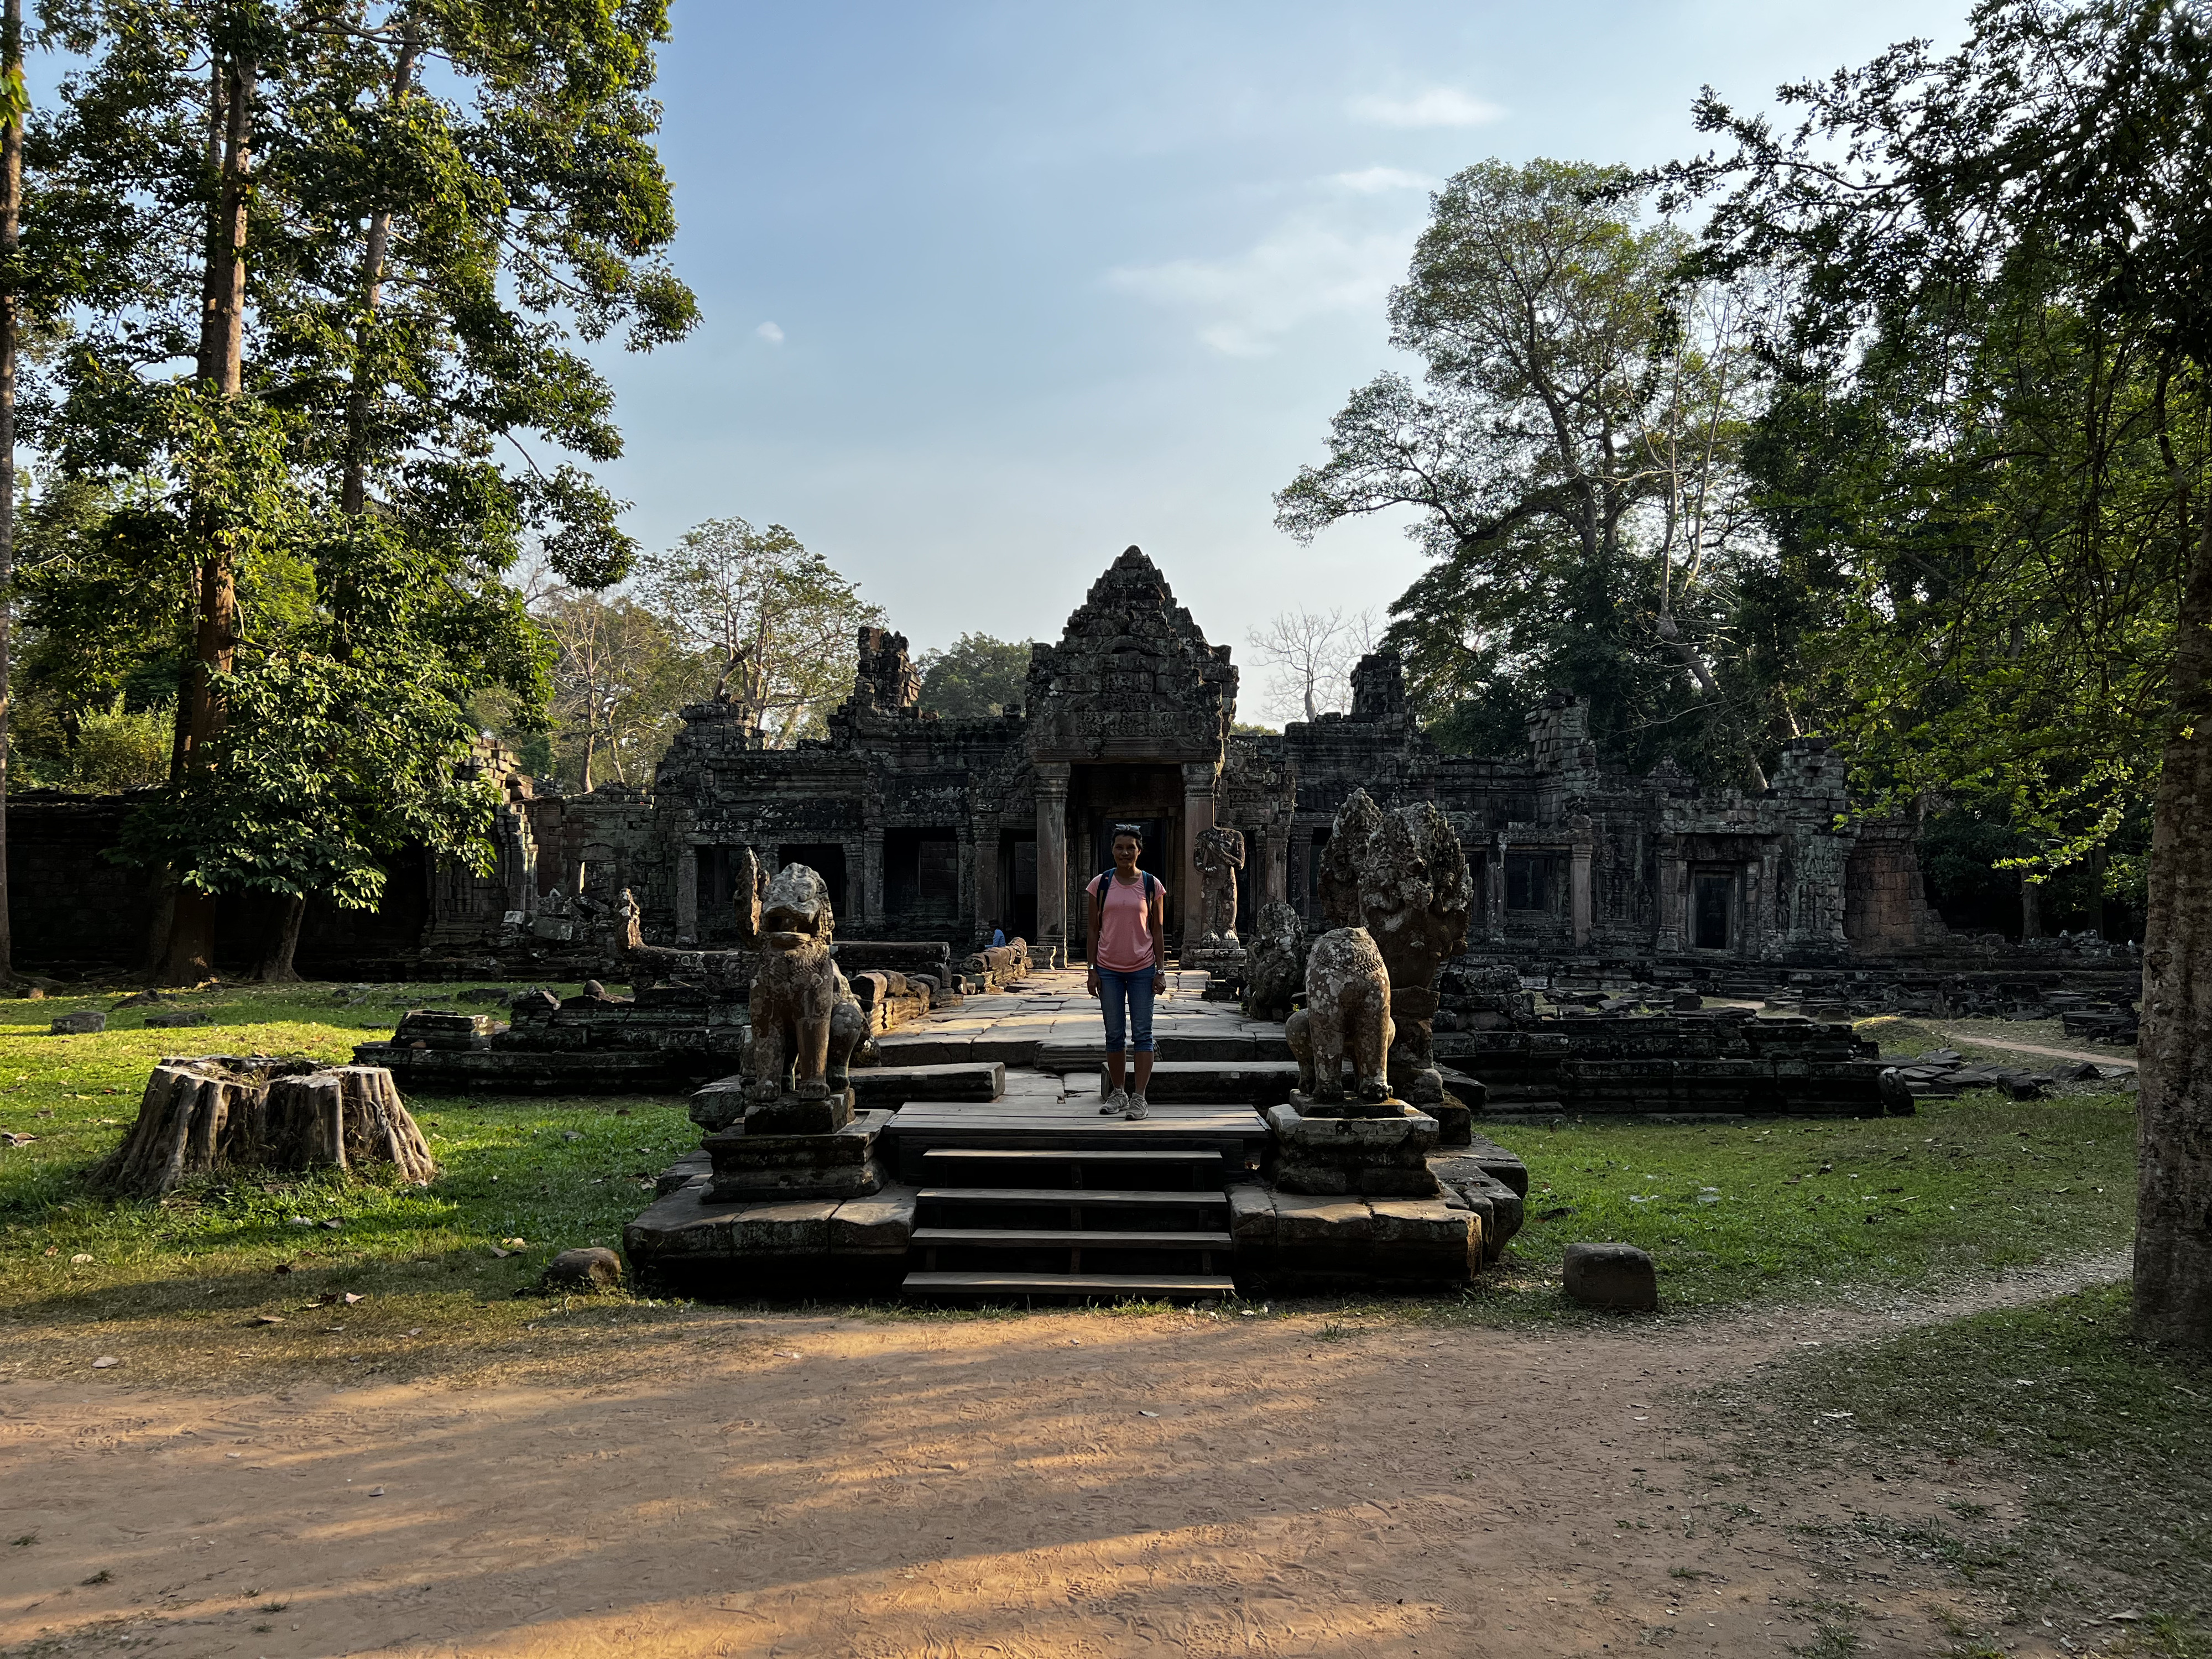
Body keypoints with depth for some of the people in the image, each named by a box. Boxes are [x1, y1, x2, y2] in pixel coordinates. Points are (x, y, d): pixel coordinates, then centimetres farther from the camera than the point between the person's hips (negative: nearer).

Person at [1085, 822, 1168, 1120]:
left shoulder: (1152, 885, 1)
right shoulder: (1100, 884, 2)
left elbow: (1158, 931, 3)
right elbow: (1094, 930, 5)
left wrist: (1161, 970, -2)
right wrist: (1092, 970, 0)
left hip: (1142, 969, -1)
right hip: (1109, 969, 1)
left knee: (1142, 1034, -1)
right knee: (1114, 1034, 8)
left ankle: (1138, 1097, 2)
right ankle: (1117, 1093, 18)